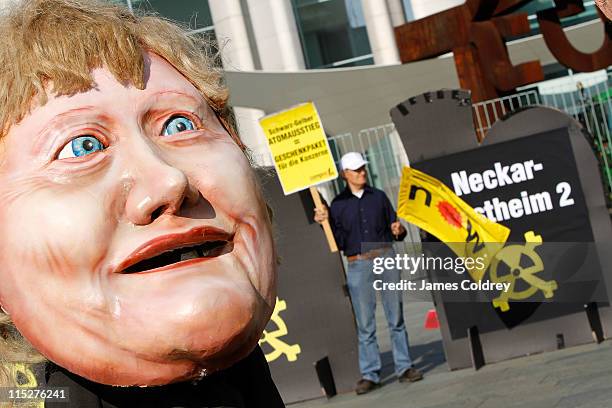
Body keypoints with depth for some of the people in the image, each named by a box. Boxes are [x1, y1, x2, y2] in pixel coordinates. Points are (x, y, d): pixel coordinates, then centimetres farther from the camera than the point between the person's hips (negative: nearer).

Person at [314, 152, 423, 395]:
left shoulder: (378, 197, 11)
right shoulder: (338, 205, 6)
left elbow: (393, 225, 14)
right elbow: (339, 243, 2)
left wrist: (399, 231, -8)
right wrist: (326, 222, -12)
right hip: (358, 265, -1)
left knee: (396, 317, 4)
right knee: (365, 324, -1)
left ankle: (404, 367, 11)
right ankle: (369, 374, 4)